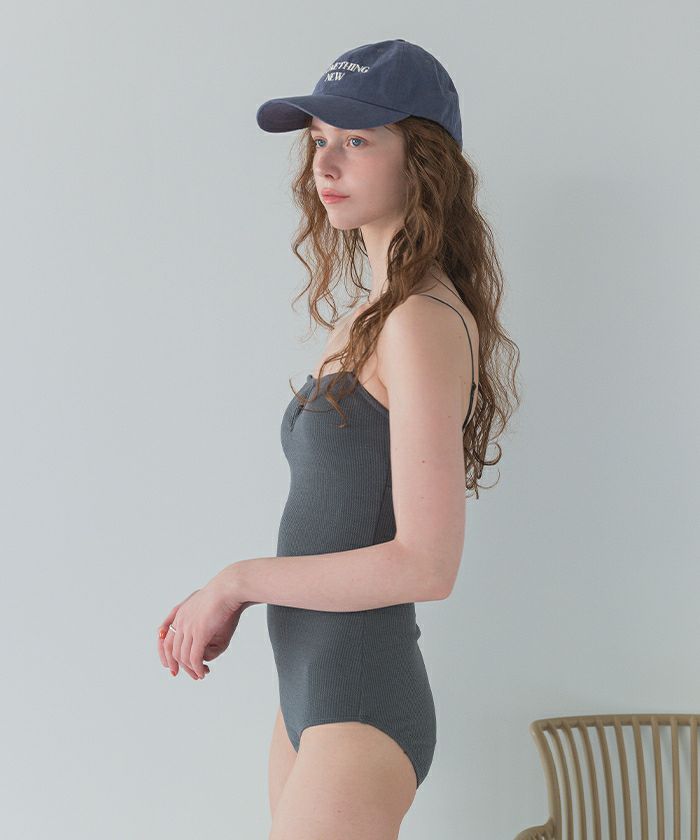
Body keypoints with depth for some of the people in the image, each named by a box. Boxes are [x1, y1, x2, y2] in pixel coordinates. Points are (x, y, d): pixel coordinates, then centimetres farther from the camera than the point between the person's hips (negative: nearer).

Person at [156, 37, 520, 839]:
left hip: (363, 706, -8)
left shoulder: (424, 321, -17)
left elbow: (426, 563, -21)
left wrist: (242, 579, -13)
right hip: (309, 688, 8)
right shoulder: (367, 315, 10)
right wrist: (225, 606, 3)